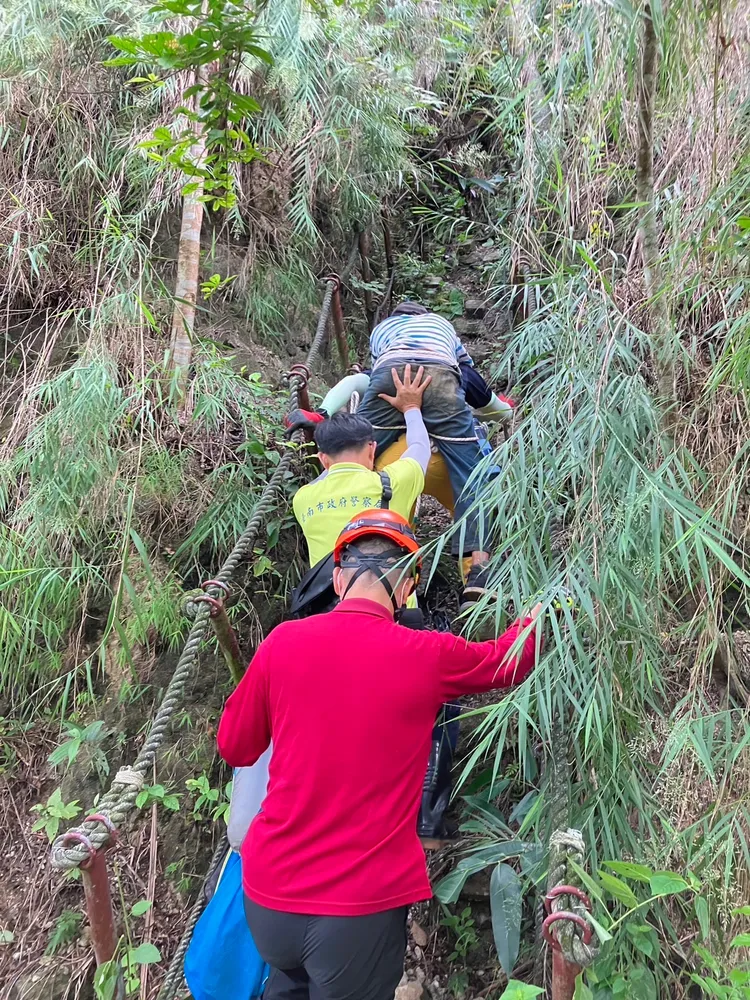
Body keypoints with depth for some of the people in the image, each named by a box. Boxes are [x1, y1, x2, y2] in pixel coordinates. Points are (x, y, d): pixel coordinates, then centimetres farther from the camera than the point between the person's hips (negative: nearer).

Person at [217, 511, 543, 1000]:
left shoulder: (282, 643, -7)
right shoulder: (426, 656, -12)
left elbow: (235, 749, 6)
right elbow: (508, 661, 9)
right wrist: (547, 609, 27)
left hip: (268, 890, 3)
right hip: (362, 903, -3)